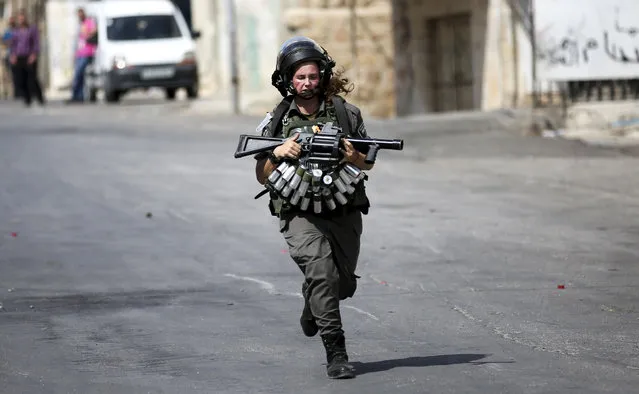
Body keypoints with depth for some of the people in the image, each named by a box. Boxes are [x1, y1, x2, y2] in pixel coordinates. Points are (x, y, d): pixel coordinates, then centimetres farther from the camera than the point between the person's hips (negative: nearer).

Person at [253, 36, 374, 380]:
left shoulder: (345, 113, 4)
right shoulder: (276, 121, 2)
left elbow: (368, 163, 11)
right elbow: (262, 176, 5)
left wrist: (354, 158, -12)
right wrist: (279, 153, -14)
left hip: (344, 213, 3)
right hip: (300, 213, -3)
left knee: (343, 284, 11)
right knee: (321, 270, -24)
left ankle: (312, 309, 46)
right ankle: (335, 352, -23)